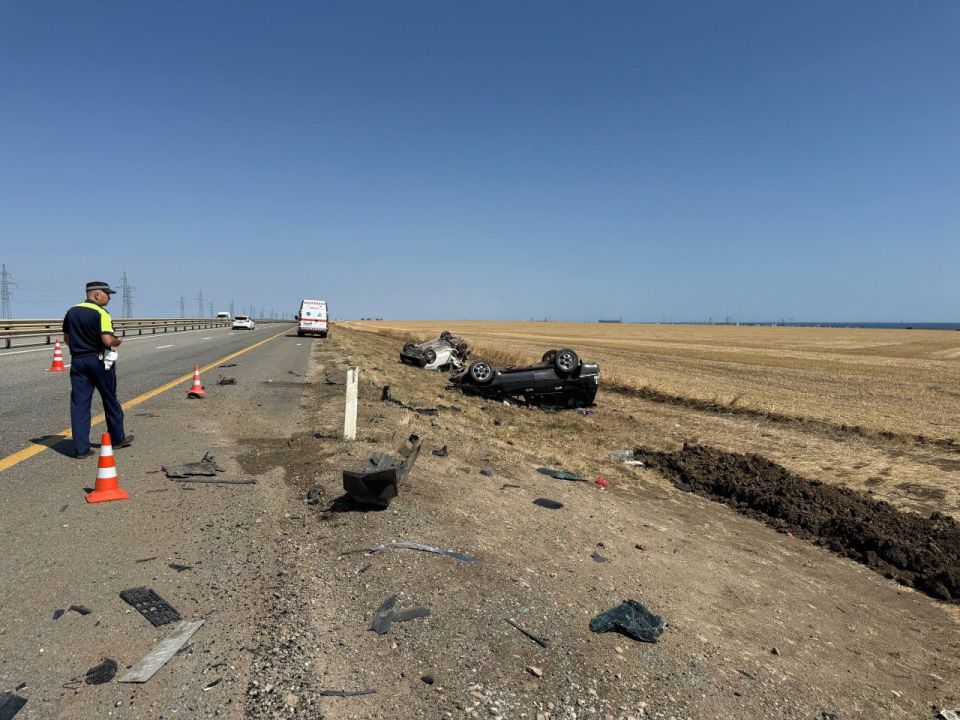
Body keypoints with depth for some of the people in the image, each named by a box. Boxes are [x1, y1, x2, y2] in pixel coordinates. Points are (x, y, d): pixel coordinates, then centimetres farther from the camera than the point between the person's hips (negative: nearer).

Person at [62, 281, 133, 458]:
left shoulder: (71, 312, 8)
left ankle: (81, 448, 3)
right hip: (99, 361, -5)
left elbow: (67, 338, 14)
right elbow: (107, 340, -24)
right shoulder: (100, 313, -14)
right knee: (110, 400, 11)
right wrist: (117, 342, -4)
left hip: (77, 361, 5)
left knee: (79, 404, 4)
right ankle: (117, 438, 24)